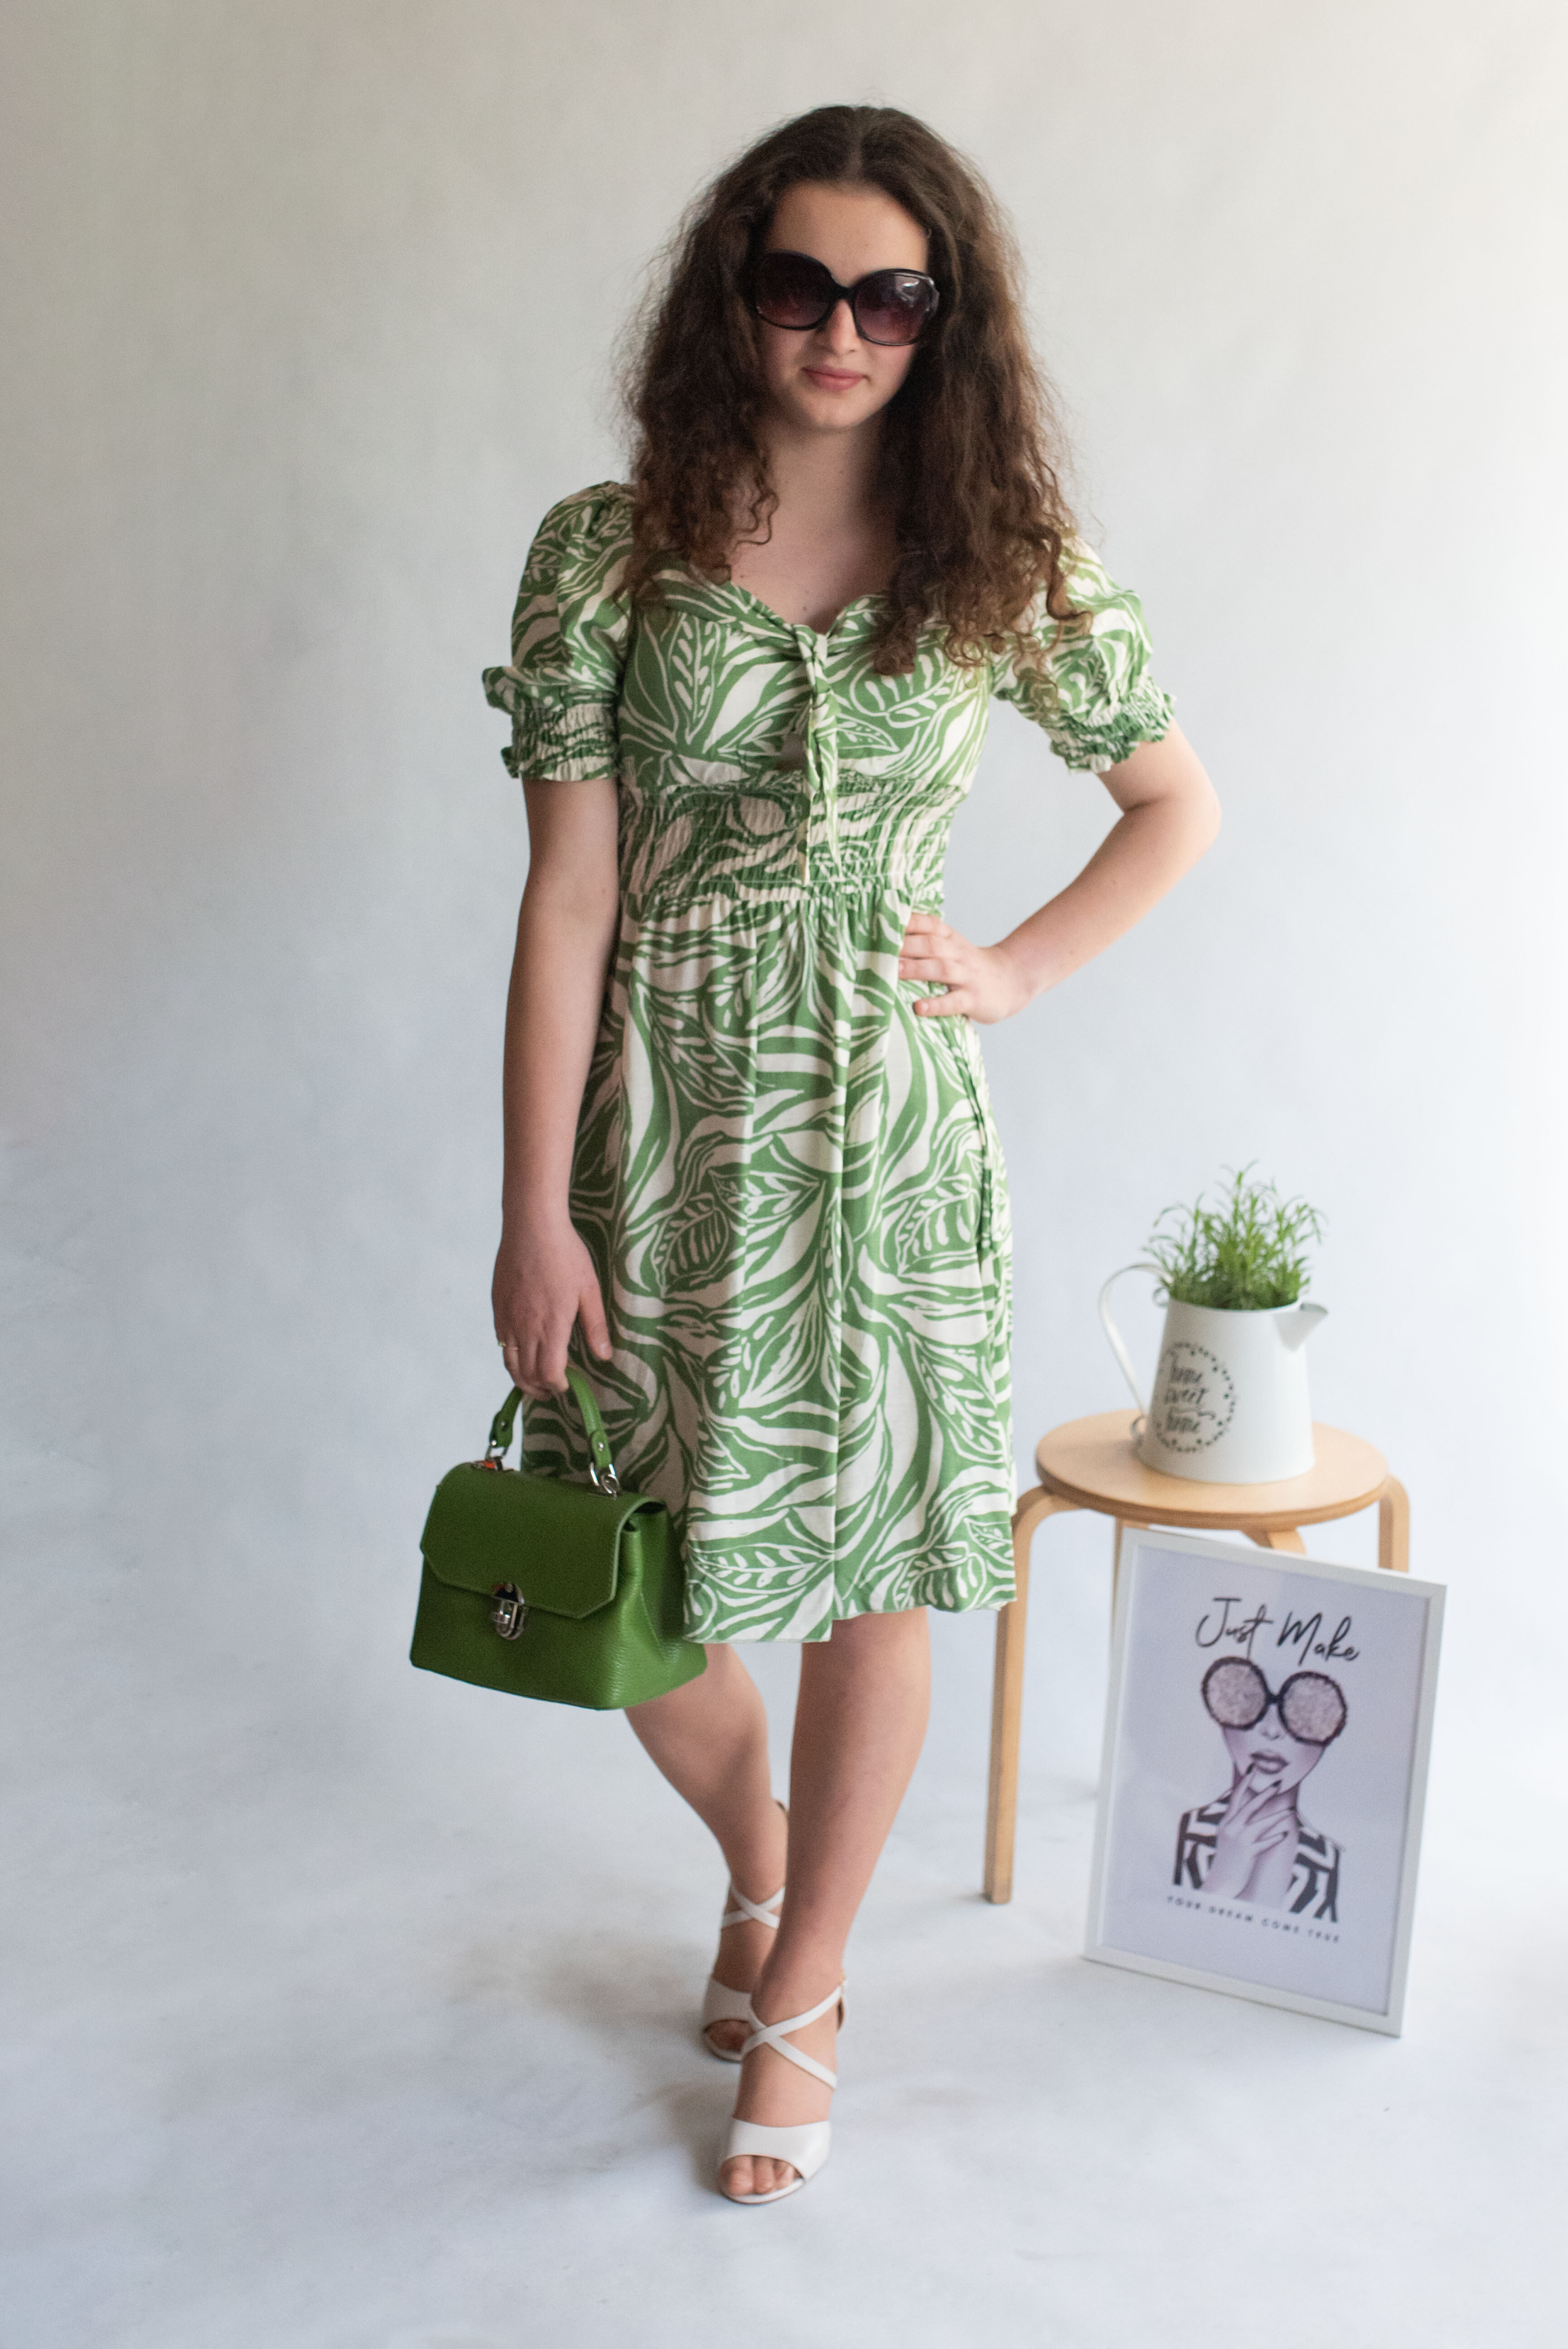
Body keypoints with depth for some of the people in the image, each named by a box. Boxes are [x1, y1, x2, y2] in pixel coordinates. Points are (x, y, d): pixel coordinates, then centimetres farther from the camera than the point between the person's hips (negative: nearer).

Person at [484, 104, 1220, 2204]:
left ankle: (800, 1996, 31)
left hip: (897, 1127, 1)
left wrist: (1027, 966, 1)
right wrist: (538, 1212, -8)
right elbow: (567, 892, -5)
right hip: (668, 1113, 0)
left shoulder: (1004, 561, 1)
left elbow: (1180, 803, 15)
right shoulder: (610, 550, -3)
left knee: (877, 1582, 7)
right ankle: (757, 1864, 42)